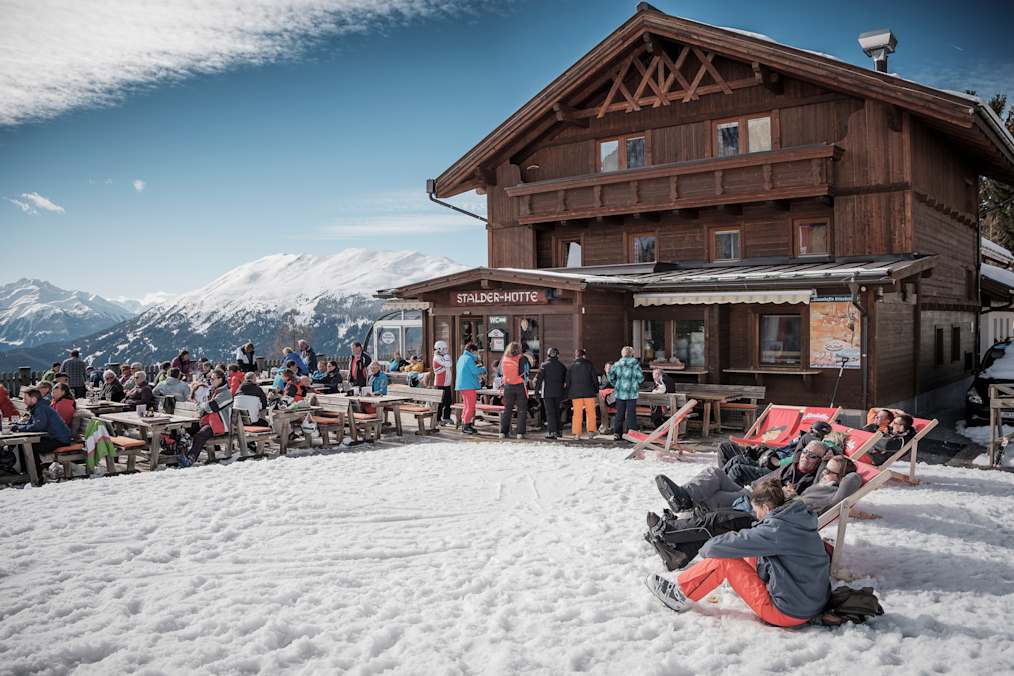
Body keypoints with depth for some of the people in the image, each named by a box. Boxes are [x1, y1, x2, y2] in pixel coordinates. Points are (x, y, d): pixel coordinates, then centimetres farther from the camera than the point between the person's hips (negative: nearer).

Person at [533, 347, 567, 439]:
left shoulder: (544, 365, -5)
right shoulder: (562, 366, 8)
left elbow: (539, 378, -9)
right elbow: (565, 380, 12)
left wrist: (536, 389, -3)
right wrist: (564, 393, 20)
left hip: (547, 393, -4)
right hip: (558, 393, 4)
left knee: (550, 412, -4)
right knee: (557, 412, 14)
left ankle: (552, 431, -10)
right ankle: (557, 431, 18)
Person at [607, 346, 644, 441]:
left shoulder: (617, 364, 0)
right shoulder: (636, 364, -5)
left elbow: (611, 377, -1)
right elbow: (641, 378, -5)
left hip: (620, 393, 2)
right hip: (632, 393, -2)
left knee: (619, 413, 10)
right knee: (631, 413, 2)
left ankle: (617, 434, 10)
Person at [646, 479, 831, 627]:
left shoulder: (777, 529, -21)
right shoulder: (799, 520, 5)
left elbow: (718, 546, -18)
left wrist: (706, 548, 2)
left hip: (787, 613, -9)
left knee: (723, 559, -6)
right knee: (750, 555, 17)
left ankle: (681, 593, 6)